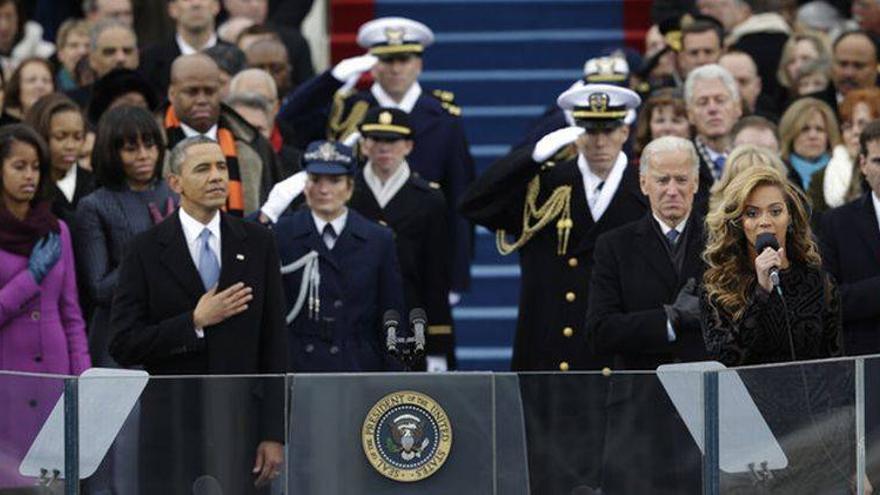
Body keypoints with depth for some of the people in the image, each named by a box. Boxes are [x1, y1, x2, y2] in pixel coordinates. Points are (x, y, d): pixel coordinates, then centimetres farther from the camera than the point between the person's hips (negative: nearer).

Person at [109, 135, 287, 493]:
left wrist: (274, 434, 1)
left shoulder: (257, 244, 7)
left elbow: (273, 343, 6)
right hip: (171, 425, -1)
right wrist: (195, 322, -14)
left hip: (239, 423, 2)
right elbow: (124, 345, -4)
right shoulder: (146, 250, 0)